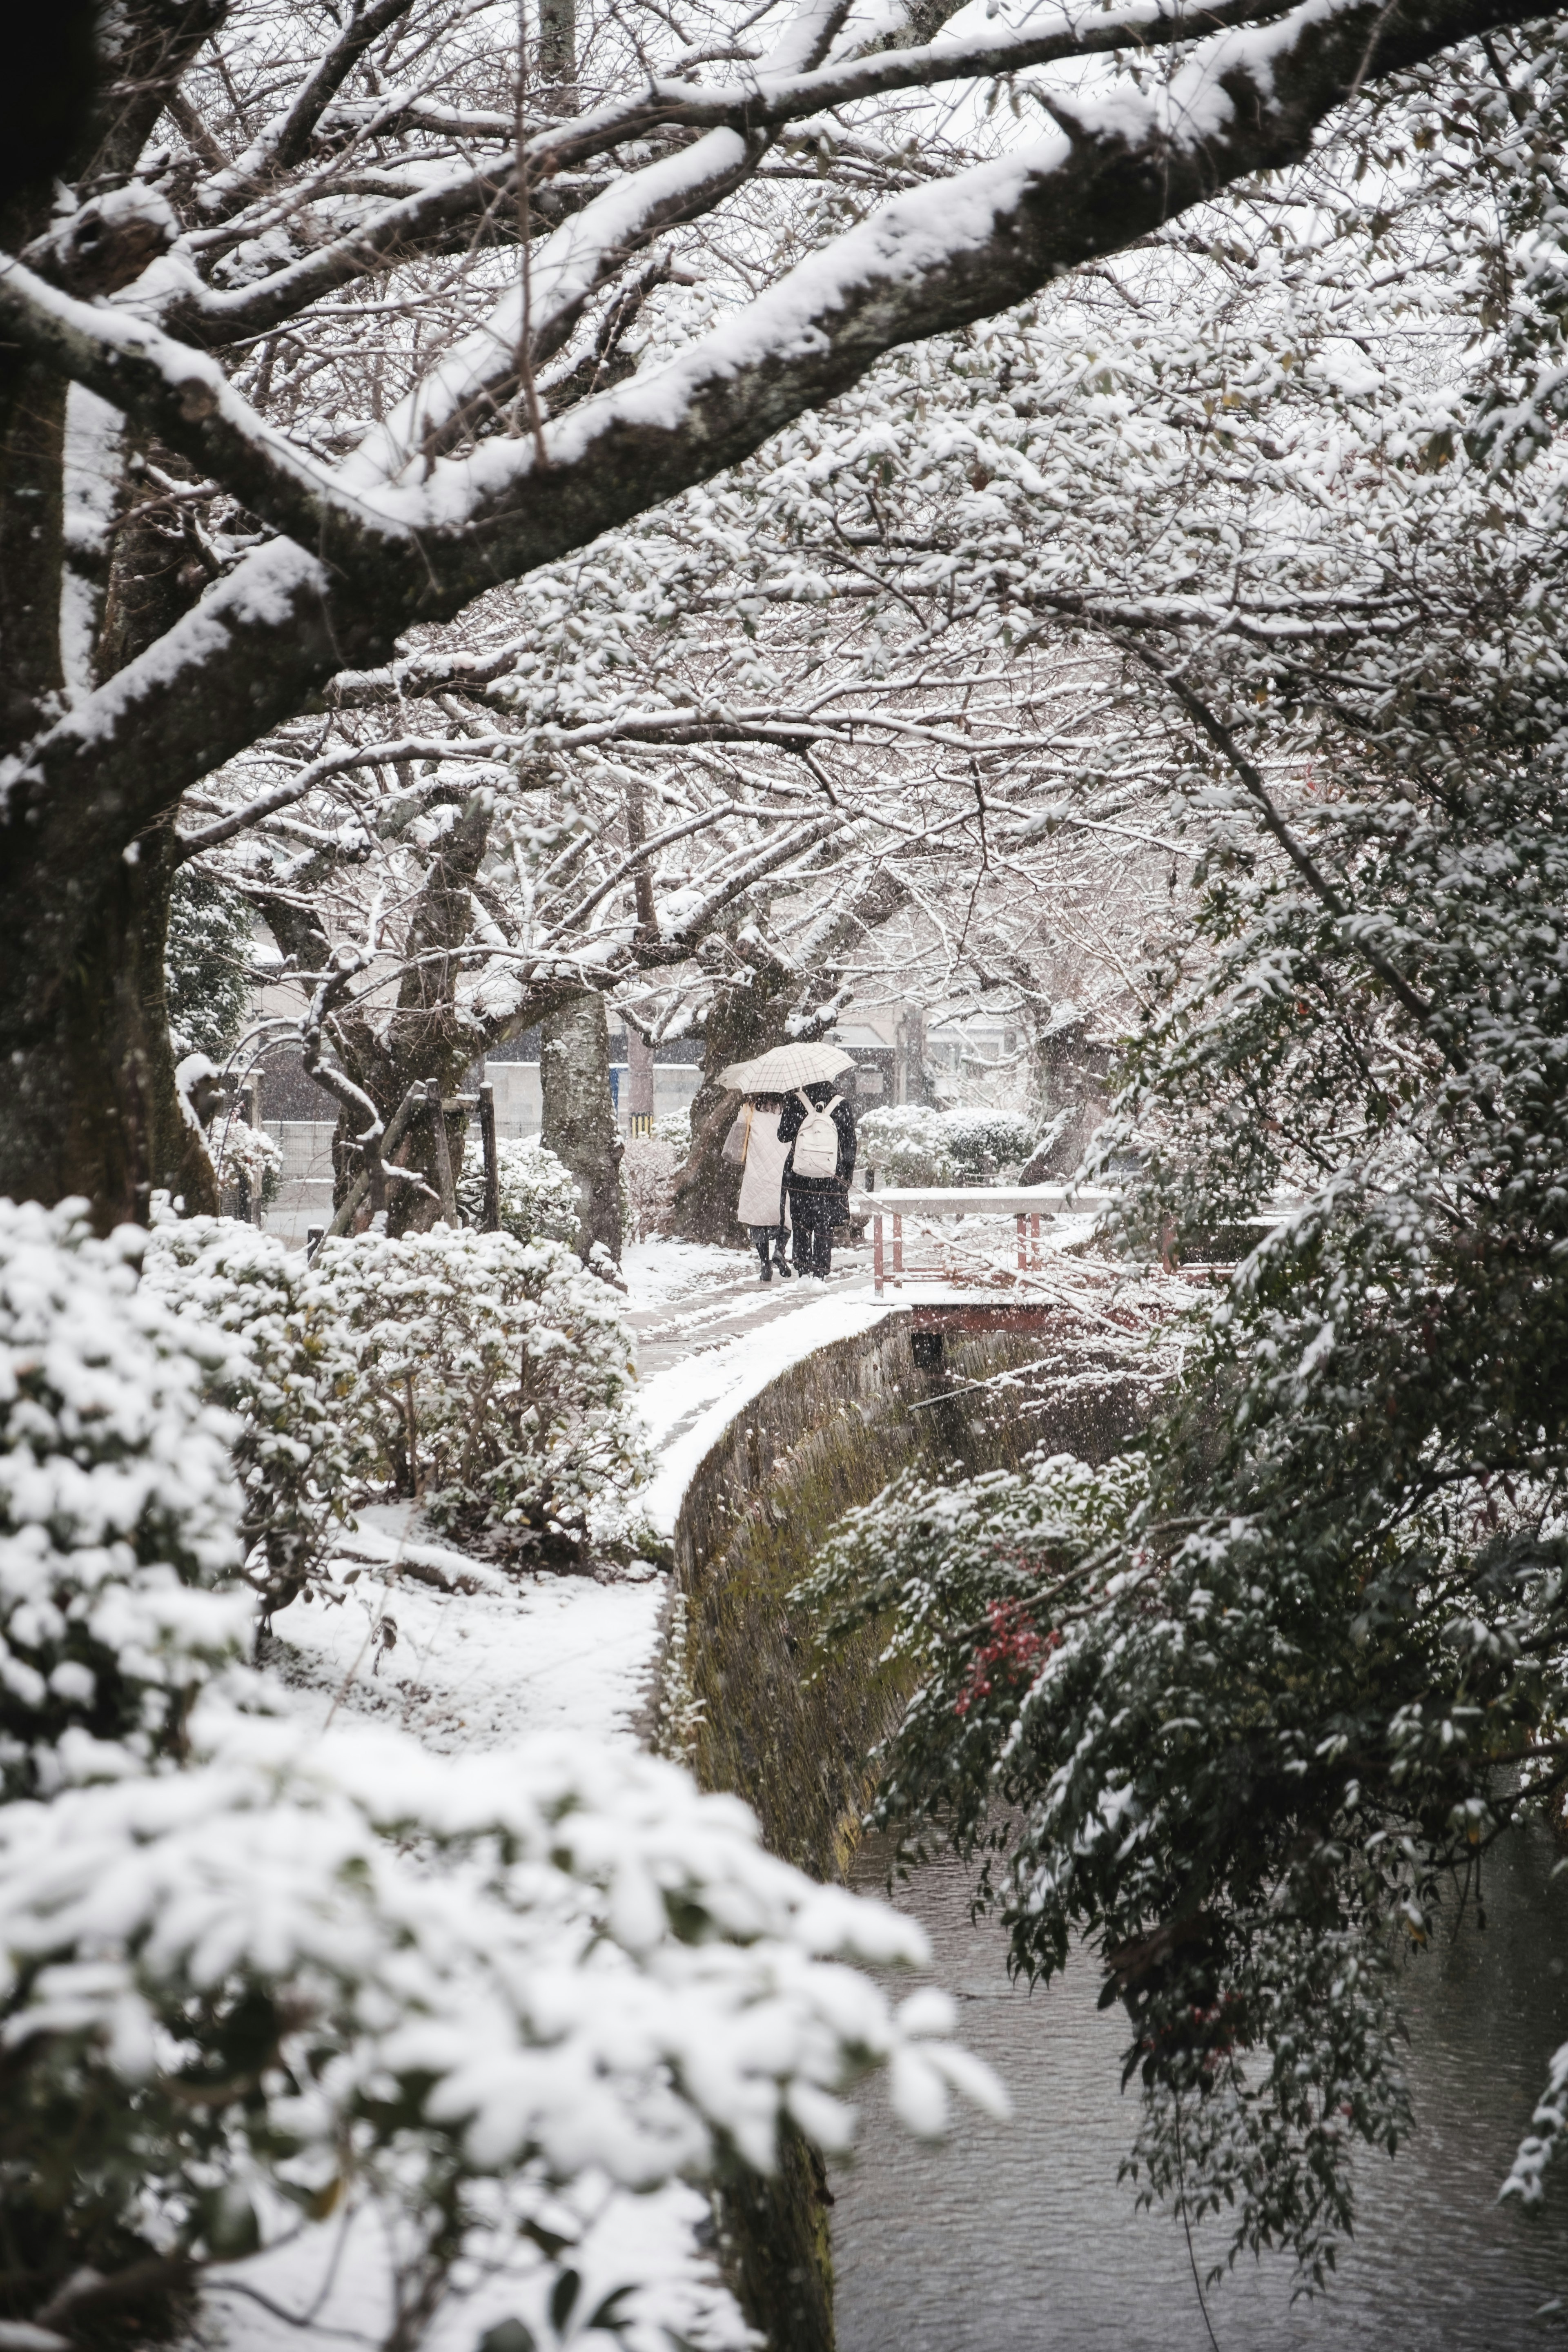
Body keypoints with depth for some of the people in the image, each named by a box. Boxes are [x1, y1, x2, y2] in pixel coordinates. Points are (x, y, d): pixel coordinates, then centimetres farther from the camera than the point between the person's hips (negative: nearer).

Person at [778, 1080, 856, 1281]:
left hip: (800, 1175, 0)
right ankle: (821, 1274, 1)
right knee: (824, 1225, 5)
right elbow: (850, 1143, 3)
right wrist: (848, 1173, 13)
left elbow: (783, 1135, 0)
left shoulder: (795, 1101, -5)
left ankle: (803, 1272, 7)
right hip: (831, 1175, 0)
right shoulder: (841, 1105, -1)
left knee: (801, 1226, 9)